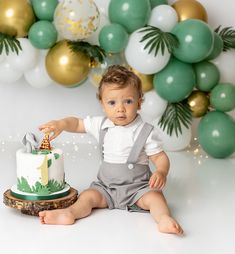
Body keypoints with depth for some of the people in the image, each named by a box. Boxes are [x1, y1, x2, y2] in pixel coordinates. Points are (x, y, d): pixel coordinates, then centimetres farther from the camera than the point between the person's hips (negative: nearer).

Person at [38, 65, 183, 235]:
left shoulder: (145, 131, -10)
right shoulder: (101, 125, 1)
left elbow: (160, 157, -8)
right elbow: (77, 123, 12)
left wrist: (161, 172, -31)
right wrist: (61, 124, -10)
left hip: (137, 186, -3)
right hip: (106, 186, 3)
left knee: (154, 195, -29)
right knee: (88, 196, -19)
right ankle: (70, 213, -40)